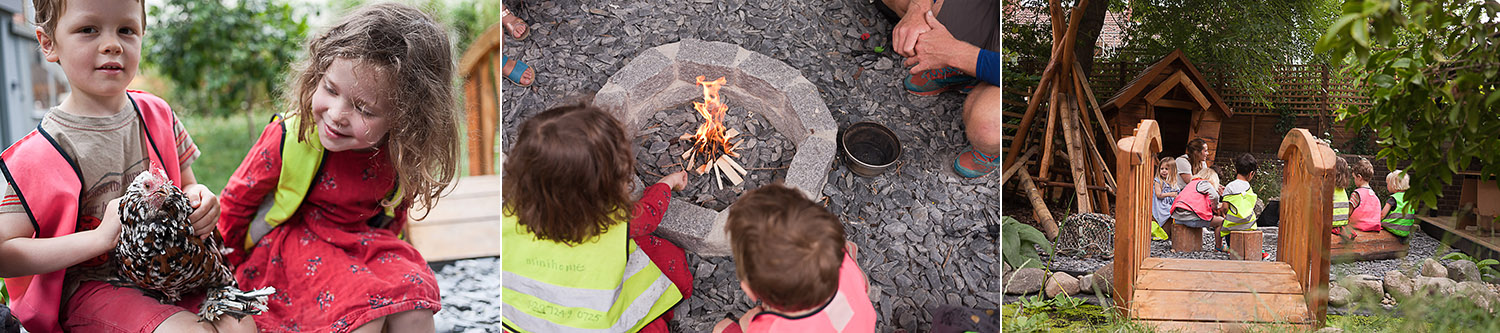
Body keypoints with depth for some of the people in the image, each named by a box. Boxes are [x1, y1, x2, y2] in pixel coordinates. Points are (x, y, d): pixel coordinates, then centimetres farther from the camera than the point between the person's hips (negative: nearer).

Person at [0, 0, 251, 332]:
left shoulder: (157, 114, 2)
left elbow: (186, 186, 15)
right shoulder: (41, 153, -12)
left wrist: (200, 198, -10)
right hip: (88, 287, -4)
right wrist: (101, 237, -23)